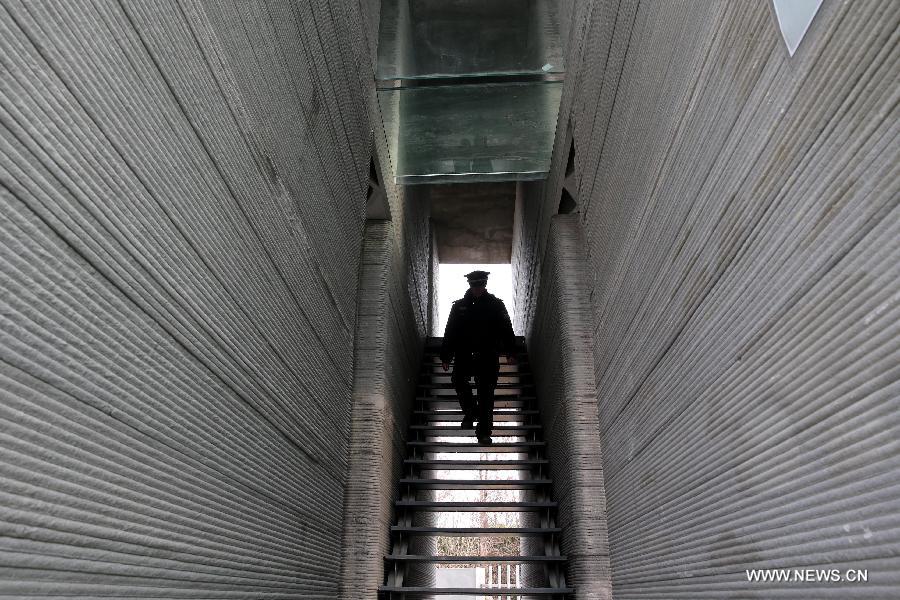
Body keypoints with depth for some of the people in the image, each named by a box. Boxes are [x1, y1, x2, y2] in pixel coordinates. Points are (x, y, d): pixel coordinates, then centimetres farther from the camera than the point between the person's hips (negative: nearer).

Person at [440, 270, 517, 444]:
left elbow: (506, 330, 7)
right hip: (464, 355, 1)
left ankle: (484, 432, 8)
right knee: (458, 380, -19)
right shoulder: (459, 306, 10)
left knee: (486, 393, -1)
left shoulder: (496, 305, 7)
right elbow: (449, 332, 11)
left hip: (488, 357, -1)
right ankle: (470, 412, 6)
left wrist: (510, 352, -2)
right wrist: (445, 356, 7)